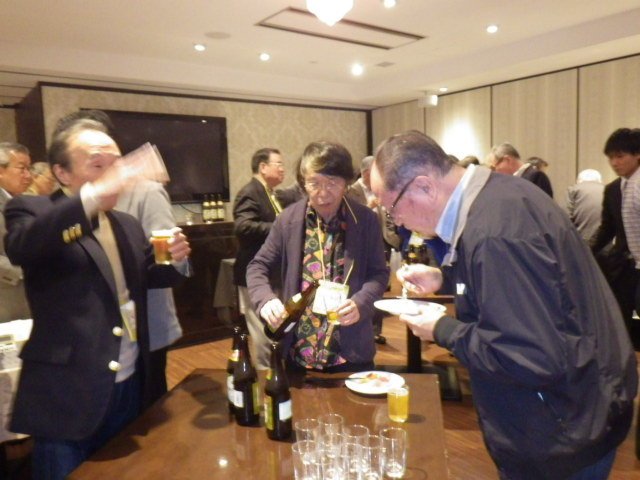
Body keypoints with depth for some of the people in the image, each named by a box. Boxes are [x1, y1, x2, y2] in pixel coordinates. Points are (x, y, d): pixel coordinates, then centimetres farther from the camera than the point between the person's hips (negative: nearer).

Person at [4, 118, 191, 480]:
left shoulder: (127, 224, 11)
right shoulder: (33, 211, -7)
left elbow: (146, 277, 17)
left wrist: (176, 260, -6)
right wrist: (93, 197, -40)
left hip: (130, 386, 6)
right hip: (68, 393, -5)